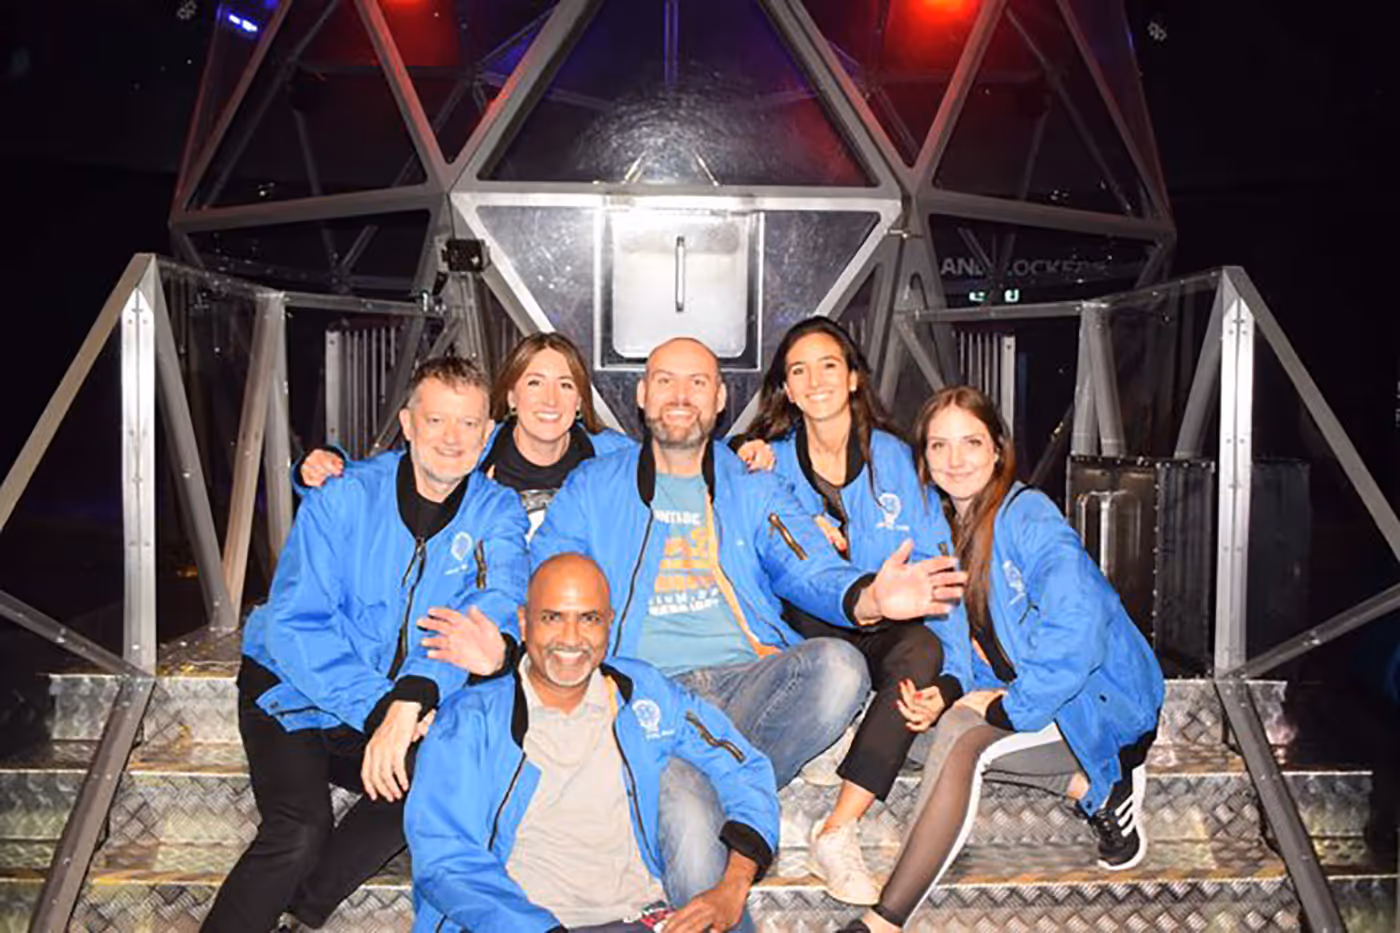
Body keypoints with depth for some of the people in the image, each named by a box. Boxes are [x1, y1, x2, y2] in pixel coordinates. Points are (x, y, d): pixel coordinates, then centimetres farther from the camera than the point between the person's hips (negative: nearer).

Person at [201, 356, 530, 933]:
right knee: (301, 829, -25)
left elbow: (502, 602, -25)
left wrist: (415, 696, -41)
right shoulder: (344, 498, -12)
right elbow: (294, 625, -17)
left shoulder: (497, 512, -7)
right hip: (293, 692, -3)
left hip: (402, 711, 3)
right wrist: (378, 706, -30)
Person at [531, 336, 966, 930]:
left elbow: (812, 573, 5)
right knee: (686, 817, -33)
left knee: (839, 665, -30)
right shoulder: (593, 486, 17)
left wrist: (868, 598, -19)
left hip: (748, 678, 3)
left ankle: (728, 792, -16)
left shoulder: (755, 491, 19)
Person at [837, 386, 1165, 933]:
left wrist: (1008, 707, -24)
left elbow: (1076, 627, -27)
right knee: (941, 725, -17)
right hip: (1017, 697, 8)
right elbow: (954, 646, 7)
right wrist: (942, 694, -13)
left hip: (1102, 699, -8)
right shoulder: (940, 529, 7)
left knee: (959, 738, -29)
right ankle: (1089, 788, -6)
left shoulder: (1028, 517, -16)